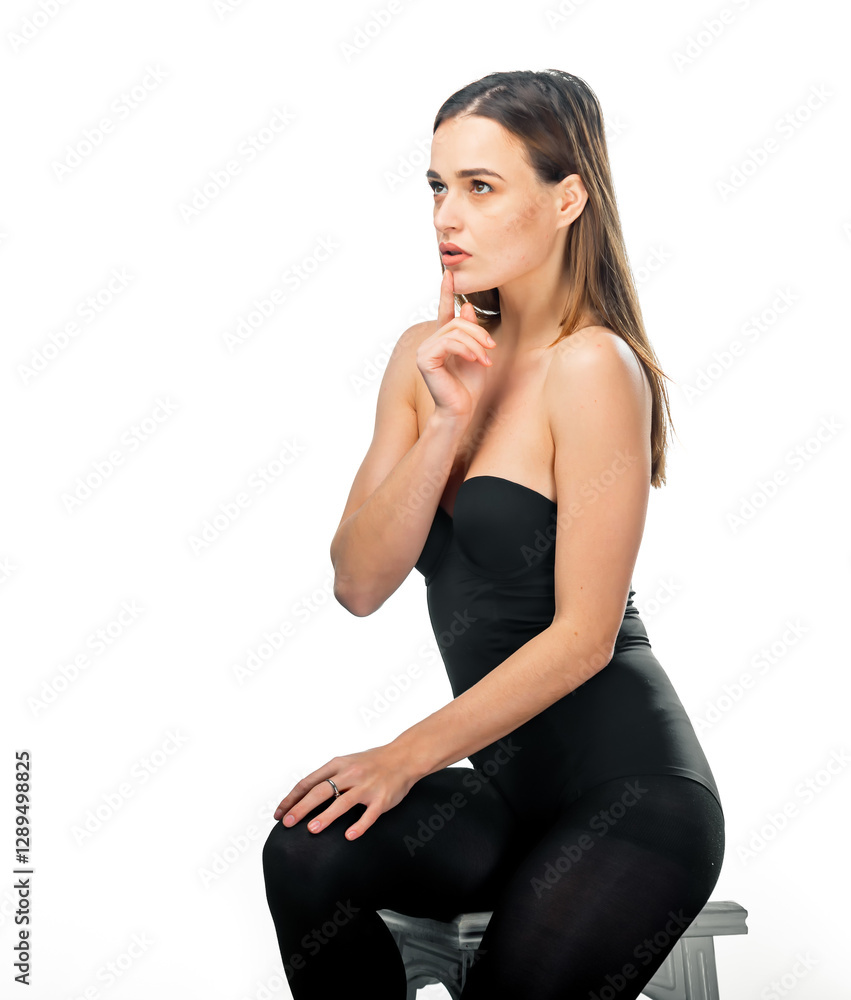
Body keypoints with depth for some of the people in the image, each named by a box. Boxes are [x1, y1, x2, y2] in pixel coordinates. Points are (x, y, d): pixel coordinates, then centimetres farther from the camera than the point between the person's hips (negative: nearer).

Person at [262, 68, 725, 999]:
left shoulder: (592, 367, -14)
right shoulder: (426, 356, 6)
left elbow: (583, 635, -17)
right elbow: (358, 584, -4)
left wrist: (410, 754, -16)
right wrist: (448, 420, -14)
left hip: (629, 792, -5)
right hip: (511, 782, 5)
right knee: (307, 854, -20)